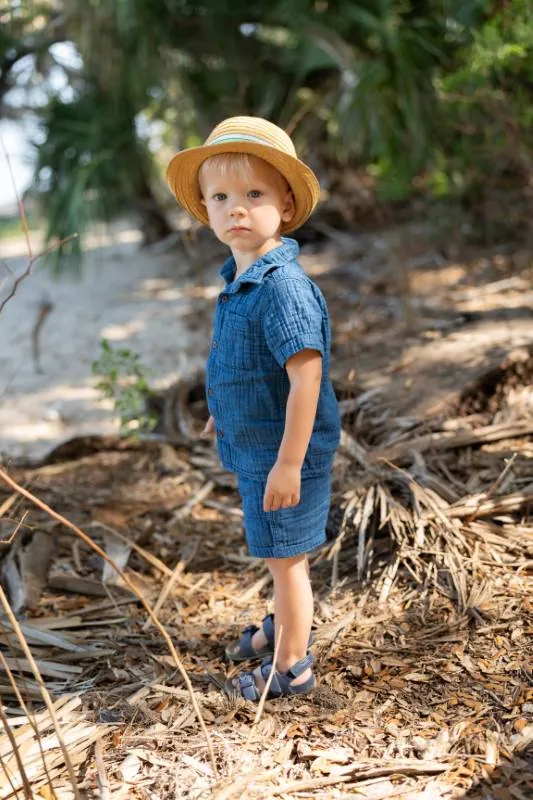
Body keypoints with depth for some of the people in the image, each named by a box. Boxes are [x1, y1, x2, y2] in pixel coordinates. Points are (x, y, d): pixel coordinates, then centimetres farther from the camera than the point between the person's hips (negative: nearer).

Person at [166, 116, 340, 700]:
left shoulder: (283, 286, -26)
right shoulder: (240, 277, 3)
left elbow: (306, 375, -28)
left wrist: (288, 464, -26)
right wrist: (225, 409, 25)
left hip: (283, 454, -9)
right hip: (254, 447, 9)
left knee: (284, 558, 8)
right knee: (281, 556, 27)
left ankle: (290, 668, 27)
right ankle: (285, 625, 49)